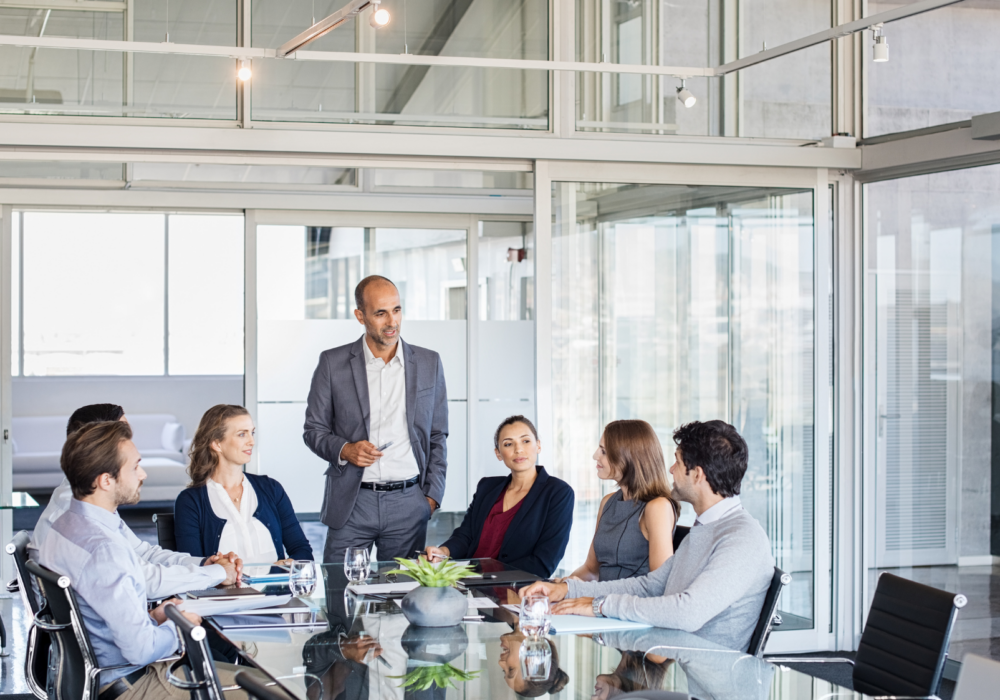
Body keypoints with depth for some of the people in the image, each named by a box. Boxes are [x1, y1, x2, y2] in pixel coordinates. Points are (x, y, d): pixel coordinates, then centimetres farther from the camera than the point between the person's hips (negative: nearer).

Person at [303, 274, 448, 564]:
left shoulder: (429, 363, 8)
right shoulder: (333, 363, 3)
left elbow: (438, 436, 12)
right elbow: (314, 429, 8)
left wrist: (432, 496, 4)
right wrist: (344, 450, -12)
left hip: (408, 502, 1)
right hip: (352, 502, -1)